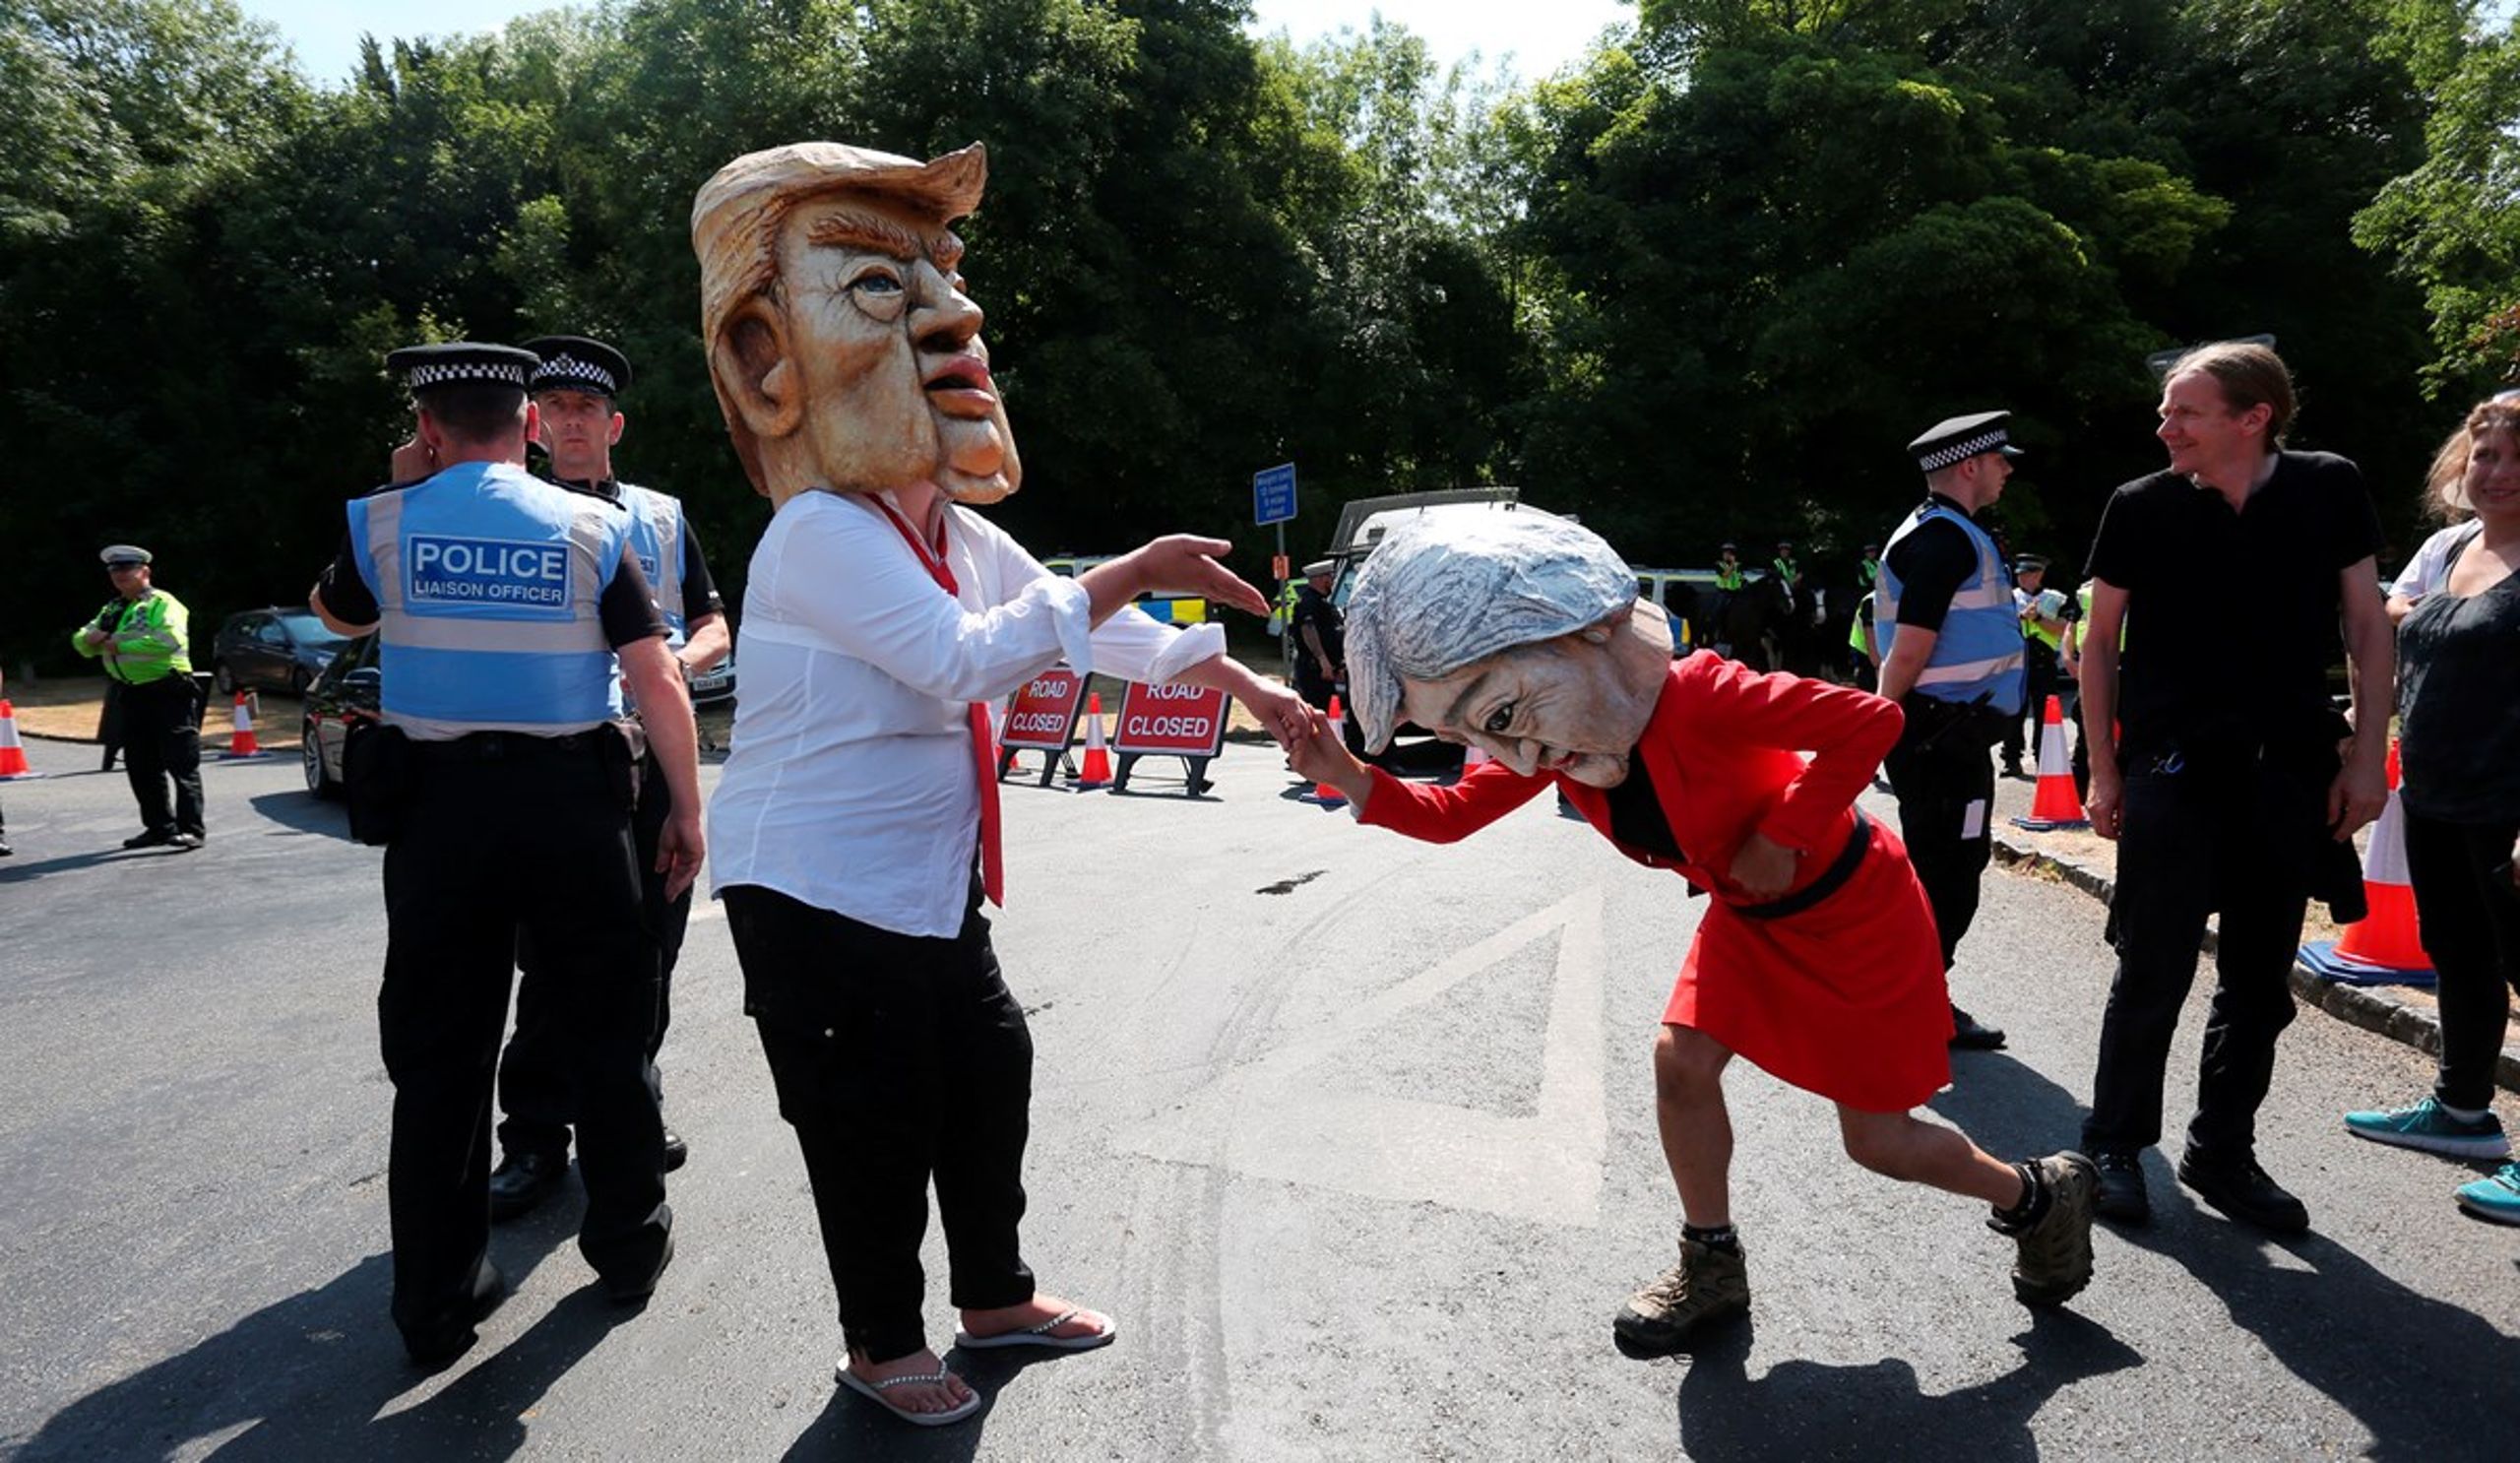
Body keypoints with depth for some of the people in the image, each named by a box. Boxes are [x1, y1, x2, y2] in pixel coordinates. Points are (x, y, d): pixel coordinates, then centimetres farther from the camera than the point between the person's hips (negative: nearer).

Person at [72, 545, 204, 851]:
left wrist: (121, 645, -18)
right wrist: (90, 637, -4)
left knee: (181, 764, -8)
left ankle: (191, 829, -7)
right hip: (133, 696, 9)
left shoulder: (162, 604, -6)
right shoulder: (112, 610, 20)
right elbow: (80, 641, 21)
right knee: (140, 767, 12)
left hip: (169, 693, -9)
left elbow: (170, 639, -24)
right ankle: (159, 827, 22)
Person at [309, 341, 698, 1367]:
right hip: (571, 798, -1)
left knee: (438, 1056, 9)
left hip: (436, 808, 1)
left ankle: (437, 1302, 18)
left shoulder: (382, 523, 0)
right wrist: (687, 812, 2)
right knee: (606, 1025, 14)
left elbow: (337, 614, 23)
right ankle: (628, 1245, 26)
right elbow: (658, 682, -6)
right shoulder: (590, 529, -2)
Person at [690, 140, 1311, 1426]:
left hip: (934, 882, 9)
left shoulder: (958, 534, 8)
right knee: (873, 1121, 4)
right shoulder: (820, 534, -21)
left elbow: (1084, 627, 11)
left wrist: (1238, 680, 3)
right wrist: (1129, 574, -30)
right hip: (817, 889, -9)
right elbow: (965, 657, -33)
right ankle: (882, 1345, 27)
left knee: (985, 1075, 18)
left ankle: (995, 1294, 39)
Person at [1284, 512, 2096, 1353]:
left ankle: (2040, 1196, 34)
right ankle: (1712, 1269, 17)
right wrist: (1352, 780, -26)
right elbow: (1452, 815, -10)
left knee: (1878, 1140, 5)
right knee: (1682, 1062, -4)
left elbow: (1873, 721, -35)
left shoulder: (1694, 699, -39)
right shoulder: (1551, 742, -14)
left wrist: (1781, 840, -31)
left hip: (1852, 907, -6)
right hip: (1751, 915, 7)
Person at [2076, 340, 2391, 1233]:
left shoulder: (2330, 491, 0)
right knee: (2154, 975, 0)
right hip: (2173, 768, -2)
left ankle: (2222, 1156, 26)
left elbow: (2367, 625, 5)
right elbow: (2100, 643, 1)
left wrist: (2367, 756, 0)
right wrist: (2104, 771, -1)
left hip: (2288, 774, 3)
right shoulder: (2143, 508, -5)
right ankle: (2114, 1145, 18)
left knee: (2261, 984, 11)